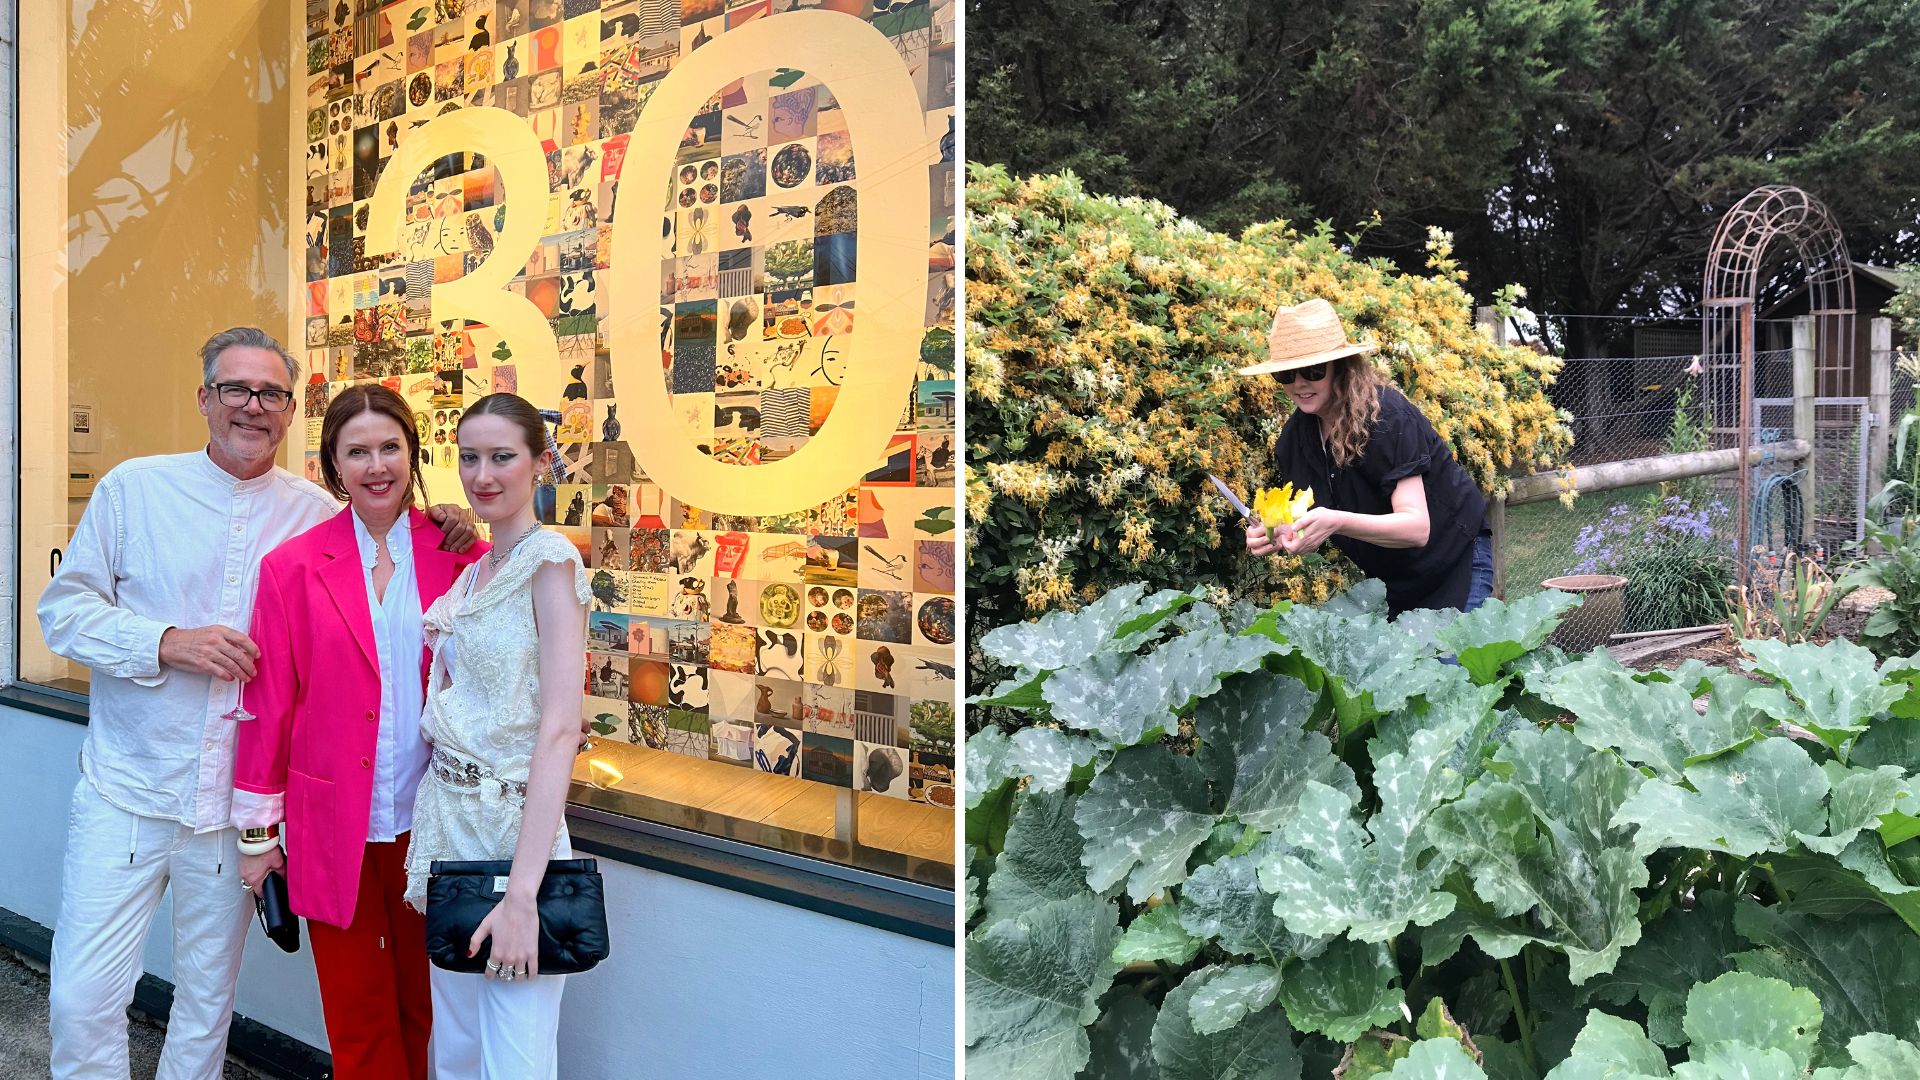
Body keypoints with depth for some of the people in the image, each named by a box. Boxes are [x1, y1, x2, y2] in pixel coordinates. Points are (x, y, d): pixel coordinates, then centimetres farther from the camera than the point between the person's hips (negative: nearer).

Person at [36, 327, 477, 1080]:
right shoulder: (135, 487, 1)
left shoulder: (316, 513, 3)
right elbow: (63, 608, 1)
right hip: (127, 791, -1)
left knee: (208, 1001, 13)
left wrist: (445, 536, -8)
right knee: (83, 997, -1)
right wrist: (168, 643, -16)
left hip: (238, 802, 1)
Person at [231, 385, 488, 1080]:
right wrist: (257, 832, 4)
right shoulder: (293, 566, -1)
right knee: (357, 1012, 9)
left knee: (425, 1006, 12)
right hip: (334, 826, 0)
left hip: (431, 819, 1)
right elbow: (269, 703, 2)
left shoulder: (461, 557, 0)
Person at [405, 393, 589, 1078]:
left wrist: (522, 894, -26)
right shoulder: (472, 570, 11)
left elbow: (559, 729, -22)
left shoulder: (549, 558, -14)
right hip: (447, 812, 8)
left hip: (514, 823, -8)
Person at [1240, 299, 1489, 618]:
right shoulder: (1294, 437, -9)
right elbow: (1308, 531, -4)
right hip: (1387, 574, 6)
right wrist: (1275, 536, -27)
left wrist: (1336, 522, -51)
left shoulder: (1387, 417, -28)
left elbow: (1416, 527, -36)